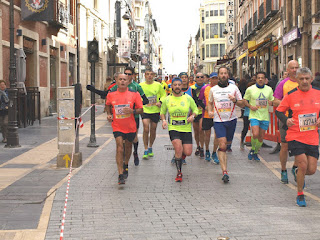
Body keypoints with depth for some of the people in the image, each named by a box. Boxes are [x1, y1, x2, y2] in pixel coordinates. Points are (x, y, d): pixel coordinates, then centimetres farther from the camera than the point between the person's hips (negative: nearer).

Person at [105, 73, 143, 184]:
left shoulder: (134, 94, -7)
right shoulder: (111, 94, -2)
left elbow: (140, 109, -4)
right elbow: (108, 105, 18)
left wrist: (132, 111, -23)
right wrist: (109, 114, 1)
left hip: (130, 126, 1)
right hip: (117, 126, -1)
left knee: (128, 146, 19)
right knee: (119, 148, -14)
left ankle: (125, 165, 47)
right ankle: (121, 175, -15)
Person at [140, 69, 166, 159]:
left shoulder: (158, 85, -1)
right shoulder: (140, 85, -2)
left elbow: (164, 95, 9)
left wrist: (160, 102, -8)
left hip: (155, 111, 1)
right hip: (145, 110, -1)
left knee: (153, 130, 10)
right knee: (146, 128, -15)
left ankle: (150, 148, 31)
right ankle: (146, 150, -5)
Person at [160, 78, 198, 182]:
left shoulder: (188, 98, 1)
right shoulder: (167, 100, 1)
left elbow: (195, 110, 11)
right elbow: (162, 113, 15)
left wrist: (192, 116, -10)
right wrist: (164, 120, -4)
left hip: (186, 129, 1)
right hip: (173, 129, -1)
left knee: (188, 152, -4)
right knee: (178, 148, -21)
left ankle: (178, 155, 35)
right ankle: (179, 172, -4)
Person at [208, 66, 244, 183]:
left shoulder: (234, 88, 4)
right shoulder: (213, 89, 6)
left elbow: (242, 104, 6)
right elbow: (210, 102, 22)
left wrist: (235, 100, -15)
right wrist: (210, 111, 2)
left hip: (231, 120, 2)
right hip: (218, 121, -2)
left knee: (227, 142, 12)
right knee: (222, 145, -15)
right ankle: (224, 171, -19)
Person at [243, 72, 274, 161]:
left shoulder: (269, 89, 6)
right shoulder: (250, 89, -2)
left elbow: (271, 100, 18)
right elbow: (245, 101, 7)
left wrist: (270, 103, -6)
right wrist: (250, 106, -12)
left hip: (265, 116, 3)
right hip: (254, 115, -3)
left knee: (261, 137, 8)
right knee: (255, 134, -20)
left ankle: (255, 153, 28)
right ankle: (252, 149, 7)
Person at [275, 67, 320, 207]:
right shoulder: (291, 95, -3)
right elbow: (279, 111, 5)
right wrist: (286, 120, -14)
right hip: (295, 136, -3)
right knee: (303, 165, -12)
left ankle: (298, 173, 41)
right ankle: (300, 195, 11)